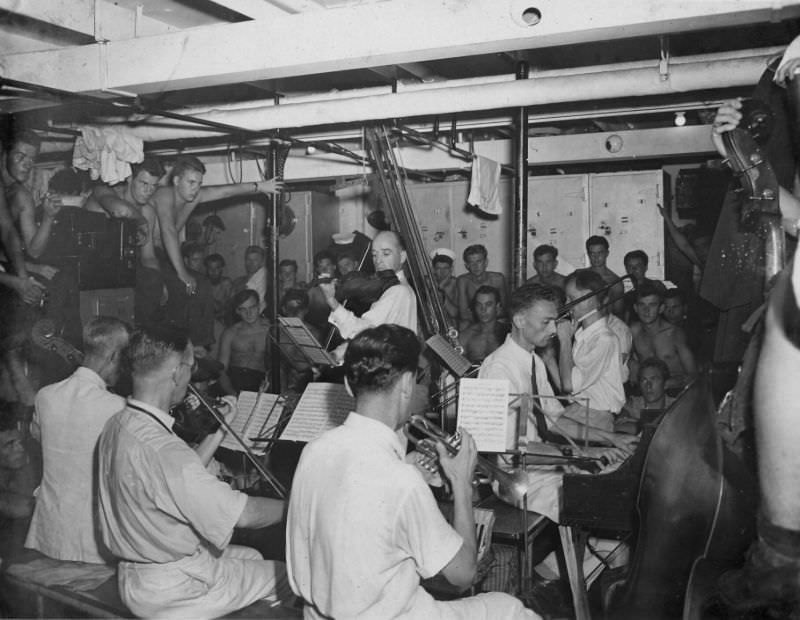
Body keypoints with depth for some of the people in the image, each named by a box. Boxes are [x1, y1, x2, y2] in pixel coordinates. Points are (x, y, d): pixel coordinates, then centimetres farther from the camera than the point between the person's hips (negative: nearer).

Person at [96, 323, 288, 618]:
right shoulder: (162, 450, -33)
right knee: (287, 574, 5)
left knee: (252, 556, 24)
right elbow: (243, 514, -28)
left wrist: (219, 432, 9)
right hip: (169, 592, -9)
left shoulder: (117, 426, -3)